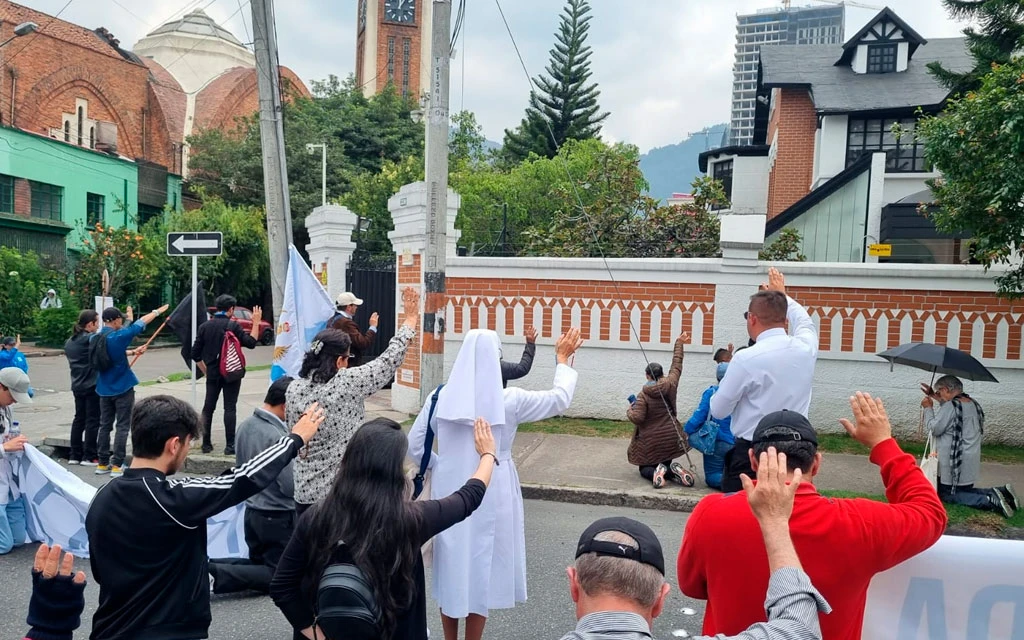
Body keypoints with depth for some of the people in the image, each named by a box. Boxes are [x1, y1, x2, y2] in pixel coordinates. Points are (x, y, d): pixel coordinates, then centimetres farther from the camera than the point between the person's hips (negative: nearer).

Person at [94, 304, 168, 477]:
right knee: (122, 427, -1)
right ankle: (117, 465, -3)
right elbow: (141, 323, -6)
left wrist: (133, 352, 24)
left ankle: (102, 463, 18)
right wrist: (157, 312, 8)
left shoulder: (94, 338, 2)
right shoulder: (118, 336, -18)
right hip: (122, 388, -7)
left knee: (105, 426, 13)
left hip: (104, 390, 7)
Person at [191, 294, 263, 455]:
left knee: (208, 407, 12)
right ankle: (230, 445, -3)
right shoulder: (232, 325, -11)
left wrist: (205, 370, 14)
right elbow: (251, 343, -9)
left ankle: (206, 444, 15)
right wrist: (256, 323, -3)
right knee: (230, 408, -1)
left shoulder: (204, 326, 3)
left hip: (212, 374, 4)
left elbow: (195, 354, 3)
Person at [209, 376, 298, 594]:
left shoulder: (245, 425, 0)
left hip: (251, 511, 8)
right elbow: (290, 486, -23)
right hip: (277, 516, -8)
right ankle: (216, 575, -9)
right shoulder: (277, 436, -26)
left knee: (258, 564, 25)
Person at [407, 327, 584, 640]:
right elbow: (560, 398, 0)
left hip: (449, 494, 3)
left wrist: (440, 467, 11)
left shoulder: (441, 397, -5)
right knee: (481, 568, 10)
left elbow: (414, 446, 0)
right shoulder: (510, 400, -12)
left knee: (451, 566, 17)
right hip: (490, 497, -3)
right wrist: (562, 360, 12)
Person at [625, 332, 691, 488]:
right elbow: (676, 365, 9)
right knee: (667, 464, 24)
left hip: (650, 442, -4)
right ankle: (674, 471, -12)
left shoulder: (643, 395, -15)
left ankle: (657, 472, -20)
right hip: (671, 439, 4)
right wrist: (679, 343, 20)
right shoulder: (671, 384, -4)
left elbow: (637, 418, -22)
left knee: (645, 469, 15)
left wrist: (629, 410, 0)